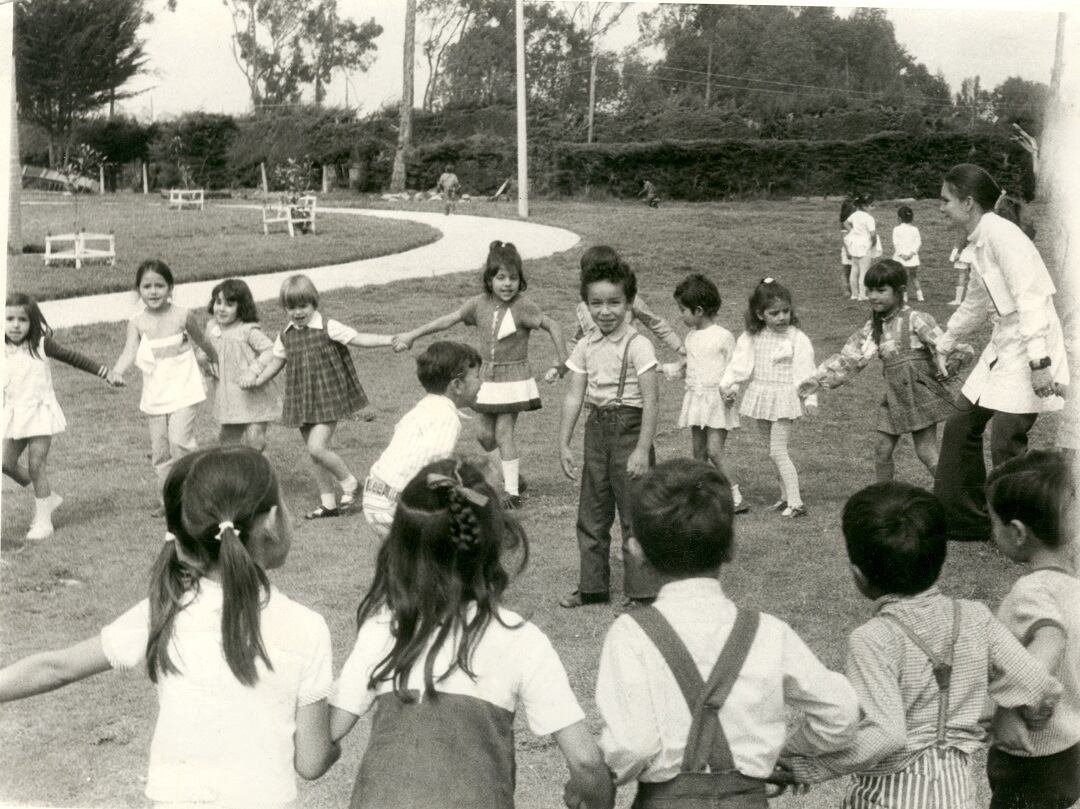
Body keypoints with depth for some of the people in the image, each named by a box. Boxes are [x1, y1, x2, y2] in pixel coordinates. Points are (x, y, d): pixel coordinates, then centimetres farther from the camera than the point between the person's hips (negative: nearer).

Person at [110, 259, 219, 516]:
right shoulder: (137, 323, -5)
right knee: (159, 449, 9)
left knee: (180, 441, -17)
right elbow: (129, 352, -18)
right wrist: (117, 372, -37)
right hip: (155, 396, 3)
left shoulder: (182, 316, -8)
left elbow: (202, 341, 8)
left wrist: (214, 361, 24)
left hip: (183, 391, -3)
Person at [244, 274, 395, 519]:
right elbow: (276, 361, 18)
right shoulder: (285, 336, 6)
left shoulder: (328, 328, -9)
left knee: (317, 447, -17)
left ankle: (349, 482, 6)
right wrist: (256, 380, 6)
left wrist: (390, 339, -24)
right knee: (315, 452, 11)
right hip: (302, 402, 6)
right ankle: (328, 501, 22)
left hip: (328, 399, -6)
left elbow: (358, 338, -13)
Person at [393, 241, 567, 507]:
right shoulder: (479, 304, -2)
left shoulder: (522, 306, -16)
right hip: (487, 378, 6)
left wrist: (562, 361, -17)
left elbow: (552, 326, -14)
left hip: (513, 378, -6)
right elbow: (447, 320, 5)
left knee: (503, 432, -9)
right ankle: (512, 478, 27)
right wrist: (412, 335, 8)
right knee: (486, 434, 10)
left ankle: (512, 492, -2)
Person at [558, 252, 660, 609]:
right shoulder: (585, 347, 5)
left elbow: (650, 400, -14)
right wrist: (563, 443, 1)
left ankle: (641, 592, 8)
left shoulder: (637, 346, -12)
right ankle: (592, 586, 25)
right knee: (591, 513, 13)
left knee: (635, 513, -2)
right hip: (596, 428, 6)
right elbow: (574, 395, 5)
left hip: (629, 428, -6)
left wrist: (643, 449, -19)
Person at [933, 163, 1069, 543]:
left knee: (1005, 443, -11)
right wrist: (942, 344, 34)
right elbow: (975, 304, 26)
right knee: (961, 427, 12)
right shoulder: (979, 242, 12)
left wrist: (1038, 362, -27)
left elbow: (1031, 300, -23)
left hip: (1029, 348, -10)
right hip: (1002, 346, 10)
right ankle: (963, 518, 25)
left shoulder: (1002, 235, -17)